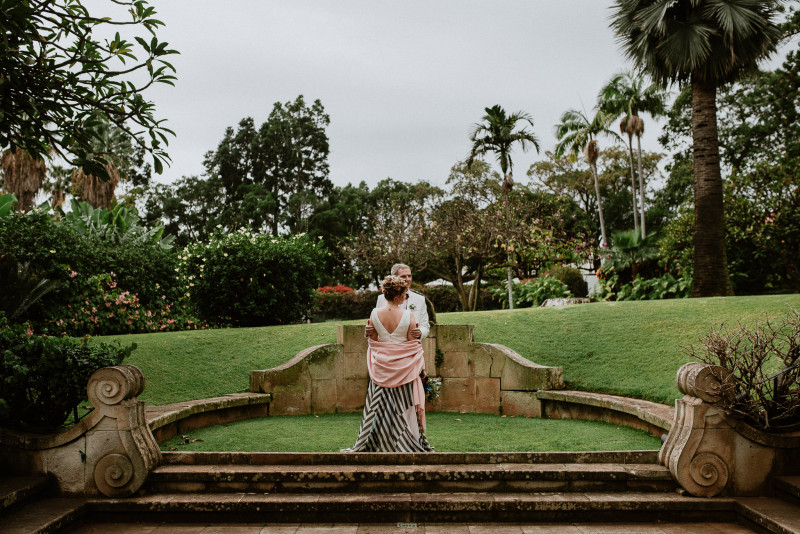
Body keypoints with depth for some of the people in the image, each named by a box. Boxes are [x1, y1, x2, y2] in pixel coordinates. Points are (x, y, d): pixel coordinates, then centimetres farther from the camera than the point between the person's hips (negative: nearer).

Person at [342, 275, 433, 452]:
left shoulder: (375, 314, -5)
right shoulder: (408, 316, -12)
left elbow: (372, 341, 5)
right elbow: (414, 345, -7)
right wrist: (421, 368, 5)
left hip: (380, 366, 3)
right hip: (403, 367, -2)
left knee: (378, 407, 12)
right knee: (403, 408, 7)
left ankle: (369, 445, 21)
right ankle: (405, 445, 15)